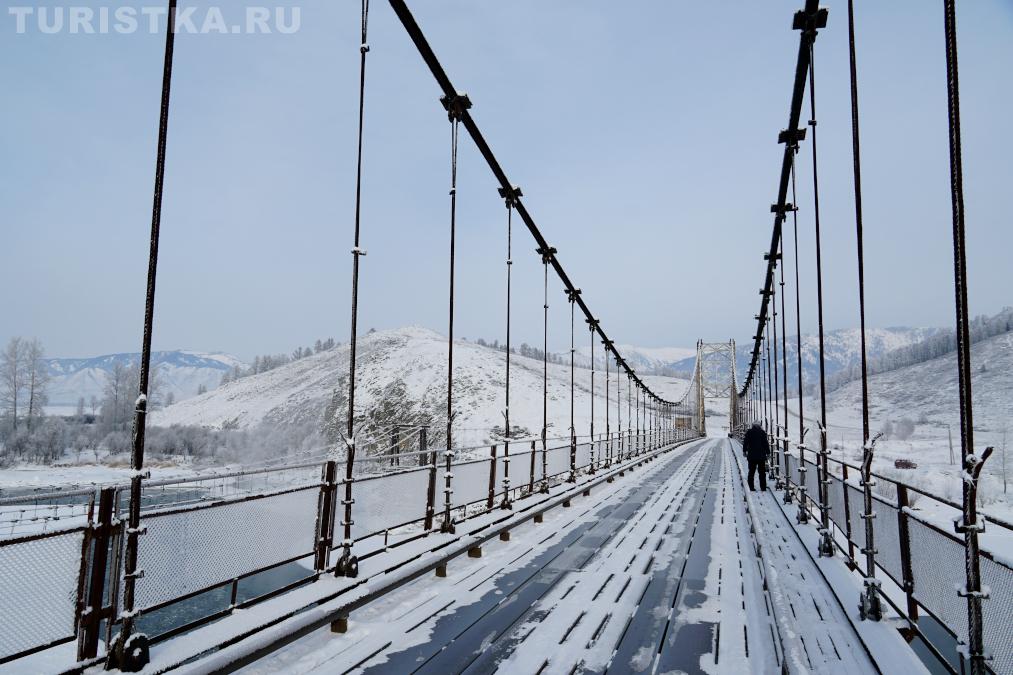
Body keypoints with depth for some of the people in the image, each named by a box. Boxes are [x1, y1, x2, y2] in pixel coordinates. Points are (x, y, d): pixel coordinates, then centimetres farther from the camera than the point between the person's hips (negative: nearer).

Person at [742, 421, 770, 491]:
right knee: (762, 472, 6)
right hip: (761, 456, -1)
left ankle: (751, 487, 5)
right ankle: (763, 487, 5)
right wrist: (768, 452, 6)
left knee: (751, 472, 7)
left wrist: (744, 451, 12)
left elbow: (745, 442, 2)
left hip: (751, 456, 1)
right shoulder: (762, 432, -5)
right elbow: (766, 443, -3)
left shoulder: (748, 432, -1)